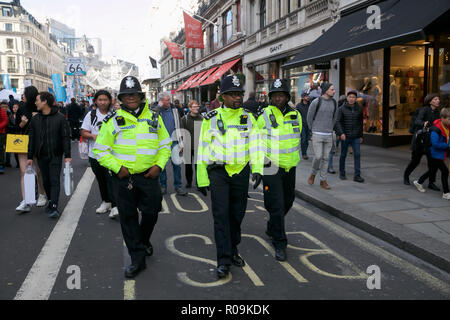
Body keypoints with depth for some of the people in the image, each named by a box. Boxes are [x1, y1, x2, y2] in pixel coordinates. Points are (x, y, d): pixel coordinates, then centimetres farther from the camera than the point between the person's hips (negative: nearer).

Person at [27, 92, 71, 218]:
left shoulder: (60, 118, -5)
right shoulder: (35, 119, 7)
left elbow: (66, 137, -5)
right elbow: (32, 139, 10)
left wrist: (67, 155, -10)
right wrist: (30, 157, 6)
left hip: (55, 156, -4)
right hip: (41, 156, 4)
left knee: (54, 181, -8)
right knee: (46, 181, 11)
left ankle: (54, 208, -12)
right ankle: (51, 202, 27)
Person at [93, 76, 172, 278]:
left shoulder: (154, 118, 7)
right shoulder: (113, 121, -1)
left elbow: (165, 144, 13)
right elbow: (100, 150, 0)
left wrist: (159, 165, -2)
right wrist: (117, 167, -11)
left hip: (149, 176, 2)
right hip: (123, 178, -1)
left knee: (151, 212, 7)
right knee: (128, 217, 4)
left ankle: (144, 241, 39)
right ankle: (137, 258, 16)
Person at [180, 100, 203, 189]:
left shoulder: (201, 118, 6)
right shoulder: (185, 119, 1)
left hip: (199, 147, 1)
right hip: (188, 147, 0)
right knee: (188, 165, 9)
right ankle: (189, 182, 22)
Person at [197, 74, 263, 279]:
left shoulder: (248, 118, 6)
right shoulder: (211, 119, -1)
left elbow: (255, 145, 3)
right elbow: (203, 149, 2)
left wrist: (257, 168, -13)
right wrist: (202, 179, 1)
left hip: (241, 172, 3)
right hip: (218, 172, -2)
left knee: (237, 214, 11)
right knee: (221, 214, -8)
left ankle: (233, 251, 29)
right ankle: (223, 261, -3)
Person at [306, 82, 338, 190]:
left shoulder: (334, 102, 4)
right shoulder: (316, 102, -11)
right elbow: (309, 117, 0)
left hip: (328, 135, 4)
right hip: (317, 134, -4)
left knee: (326, 158, 5)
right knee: (318, 157, -9)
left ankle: (323, 181, 13)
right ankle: (313, 173, 20)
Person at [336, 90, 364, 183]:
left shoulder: (359, 109, 8)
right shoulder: (342, 109, -2)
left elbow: (361, 123, 15)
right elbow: (338, 122, -7)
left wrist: (361, 136, 13)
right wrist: (341, 133, -21)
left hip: (356, 137, 2)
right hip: (345, 137, -2)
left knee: (357, 155, -6)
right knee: (343, 155, 7)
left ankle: (357, 175, -3)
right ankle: (342, 173, 21)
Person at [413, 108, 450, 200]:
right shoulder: (436, 129, -24)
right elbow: (435, 143, -29)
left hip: (442, 154, 9)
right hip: (436, 154, -9)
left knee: (432, 171, 21)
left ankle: (418, 182, 42)